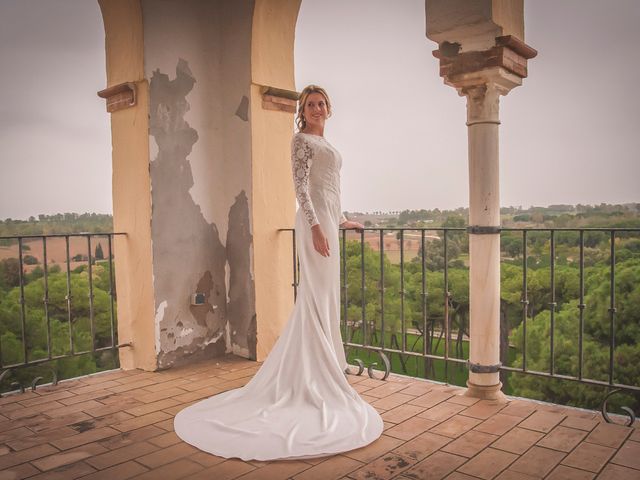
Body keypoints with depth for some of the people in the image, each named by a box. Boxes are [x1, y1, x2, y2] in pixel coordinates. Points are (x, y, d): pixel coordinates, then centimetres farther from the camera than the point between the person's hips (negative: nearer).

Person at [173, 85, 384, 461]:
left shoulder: (323, 143, 21)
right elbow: (300, 186, -17)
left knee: (324, 296, 13)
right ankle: (317, 373, 0)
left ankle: (326, 363, 23)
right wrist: (316, 227, -25)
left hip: (327, 220, 10)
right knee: (317, 296, -7)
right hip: (316, 221, -10)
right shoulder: (302, 139, -7)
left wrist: (341, 221, 32)